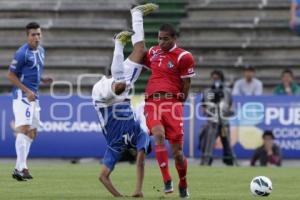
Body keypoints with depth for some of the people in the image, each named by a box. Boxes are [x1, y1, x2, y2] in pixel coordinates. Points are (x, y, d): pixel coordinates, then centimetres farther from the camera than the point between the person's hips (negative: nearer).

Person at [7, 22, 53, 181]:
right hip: (22, 96, -9)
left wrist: (43, 79, 6)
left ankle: (20, 168, 17)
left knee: (32, 132, 11)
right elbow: (11, 75, -13)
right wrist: (27, 91, -19)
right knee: (23, 128, -18)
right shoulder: (22, 53, -13)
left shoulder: (41, 51, 13)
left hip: (34, 96, 9)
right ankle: (21, 168, -23)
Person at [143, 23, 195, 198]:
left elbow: (186, 84, 2)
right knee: (159, 135, -26)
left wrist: (178, 103, 5)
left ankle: (183, 185, 24)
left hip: (172, 103, -3)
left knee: (177, 151, -2)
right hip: (152, 103, 3)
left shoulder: (183, 57, -2)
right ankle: (167, 180, -24)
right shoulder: (153, 52, 15)